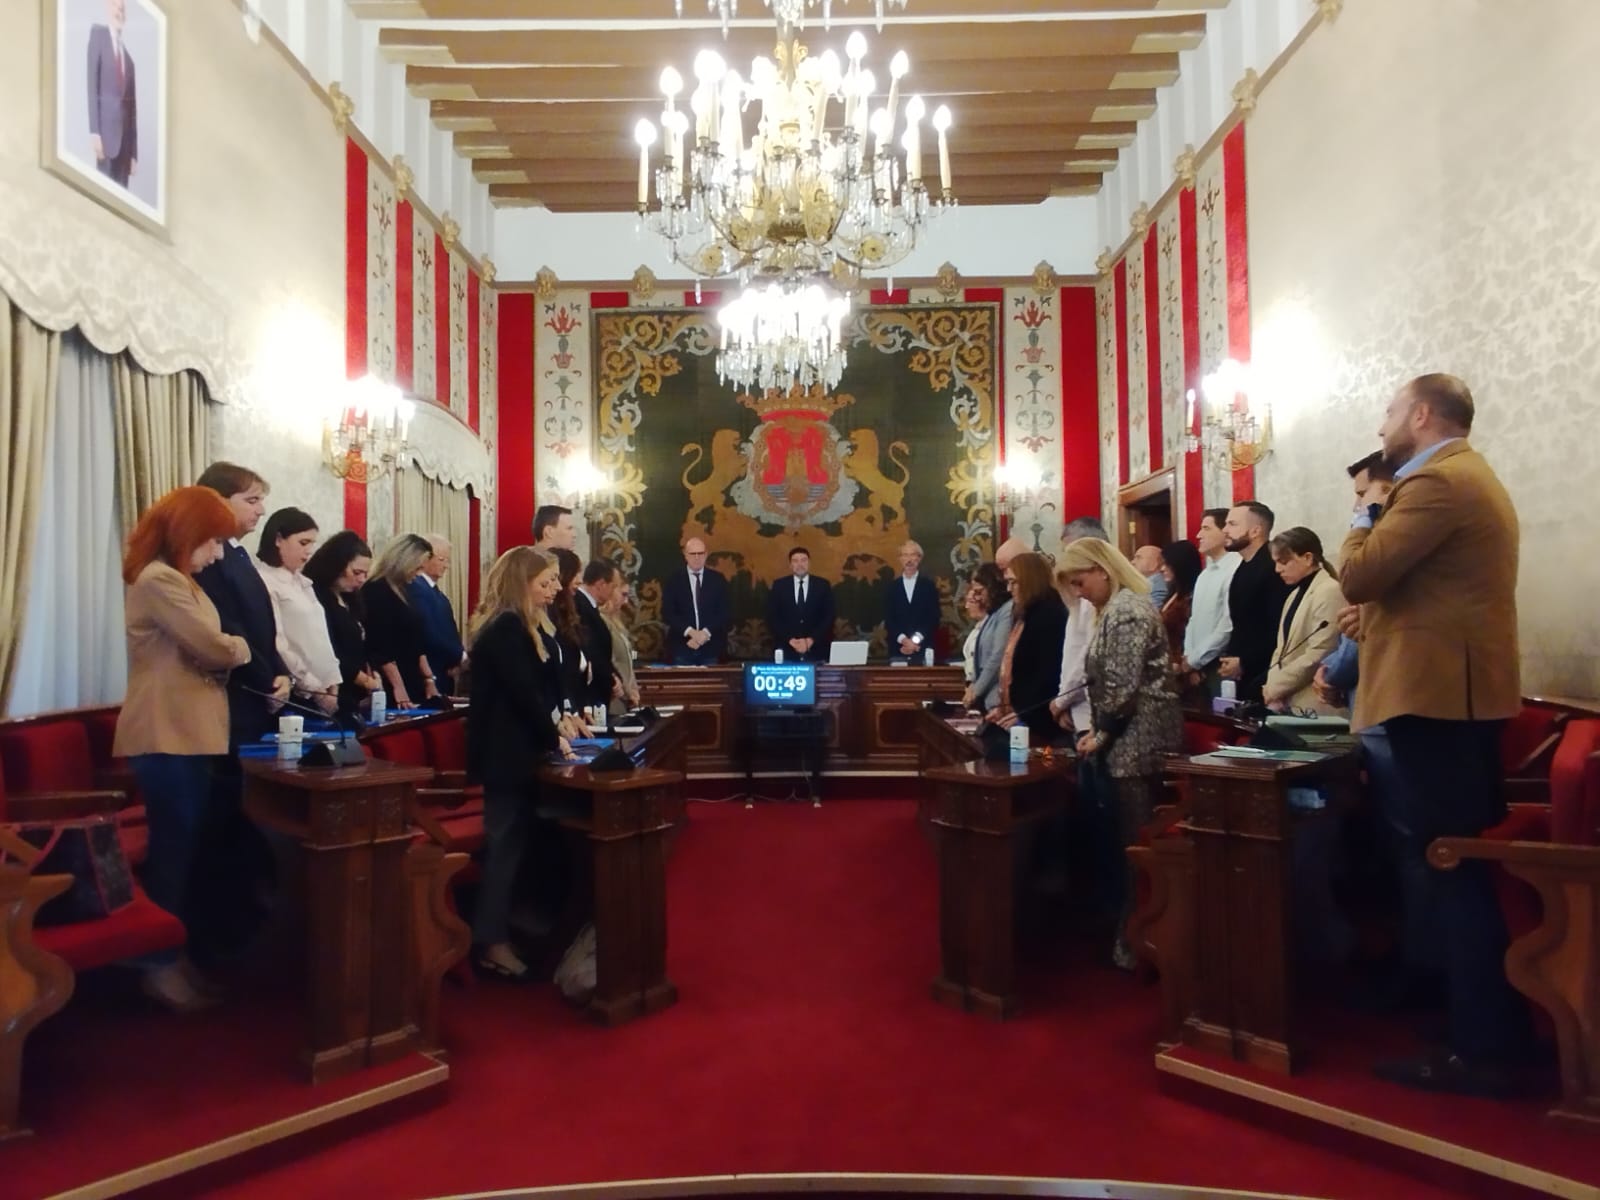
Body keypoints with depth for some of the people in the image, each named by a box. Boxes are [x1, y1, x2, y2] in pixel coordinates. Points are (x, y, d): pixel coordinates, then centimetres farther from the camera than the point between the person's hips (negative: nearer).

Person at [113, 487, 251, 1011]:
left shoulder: (175, 580, 19)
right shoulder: (158, 580, -14)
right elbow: (214, 648, -17)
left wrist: (228, 651, 0)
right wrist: (240, 647, 2)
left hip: (185, 734, 10)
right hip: (166, 738, -10)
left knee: (185, 848, 13)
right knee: (173, 849, -2)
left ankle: (176, 954, 21)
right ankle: (159, 965, 9)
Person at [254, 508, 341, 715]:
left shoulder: (302, 583, 16)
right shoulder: (264, 582, -8)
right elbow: (277, 646, -14)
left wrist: (332, 683, 6)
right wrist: (314, 689, -13)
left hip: (324, 691, 7)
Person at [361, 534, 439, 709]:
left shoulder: (402, 591, 14)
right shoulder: (376, 591, -12)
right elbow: (380, 647, -17)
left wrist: (429, 679, 12)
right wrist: (398, 687, -20)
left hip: (413, 682, 9)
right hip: (391, 688, -9)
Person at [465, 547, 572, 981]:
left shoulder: (524, 626, 14)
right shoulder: (505, 628, -17)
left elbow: (543, 685, 17)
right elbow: (525, 694, -20)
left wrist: (559, 719, 4)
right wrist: (553, 738, -12)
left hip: (516, 750, 9)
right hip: (506, 752, -9)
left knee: (513, 844, 11)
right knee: (506, 846, -4)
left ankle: (499, 933, 19)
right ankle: (491, 943, 5)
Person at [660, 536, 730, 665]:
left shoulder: (718, 579, 6)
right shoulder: (673, 580, 4)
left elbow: (726, 613, 1)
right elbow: (667, 613, -3)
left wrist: (706, 633, -12)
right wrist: (691, 632, -15)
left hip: (711, 647, 1)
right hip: (682, 647, -1)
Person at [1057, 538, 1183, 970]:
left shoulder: (1125, 611, -15)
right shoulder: (1117, 608, 17)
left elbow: (1123, 687, -21)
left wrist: (1101, 734, -10)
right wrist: (1098, 731, 10)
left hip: (1138, 743, -10)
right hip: (1133, 741, 10)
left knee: (1135, 846, -2)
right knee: (1134, 843, 14)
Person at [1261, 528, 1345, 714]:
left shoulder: (1330, 592, -11)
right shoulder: (1295, 594, 17)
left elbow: (1317, 656, -17)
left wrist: (1274, 688, -11)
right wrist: (1272, 687, 0)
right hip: (1286, 702, 8)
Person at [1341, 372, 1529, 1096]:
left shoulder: (1435, 481, -14)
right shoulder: (1471, 476, 21)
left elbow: (1358, 576, -19)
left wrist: (1365, 516, -2)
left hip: (1434, 695, -11)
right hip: (1463, 693, 11)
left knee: (1453, 872, -6)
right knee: (1470, 867, 15)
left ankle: (1479, 1050, 2)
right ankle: (1494, 1029, 26)